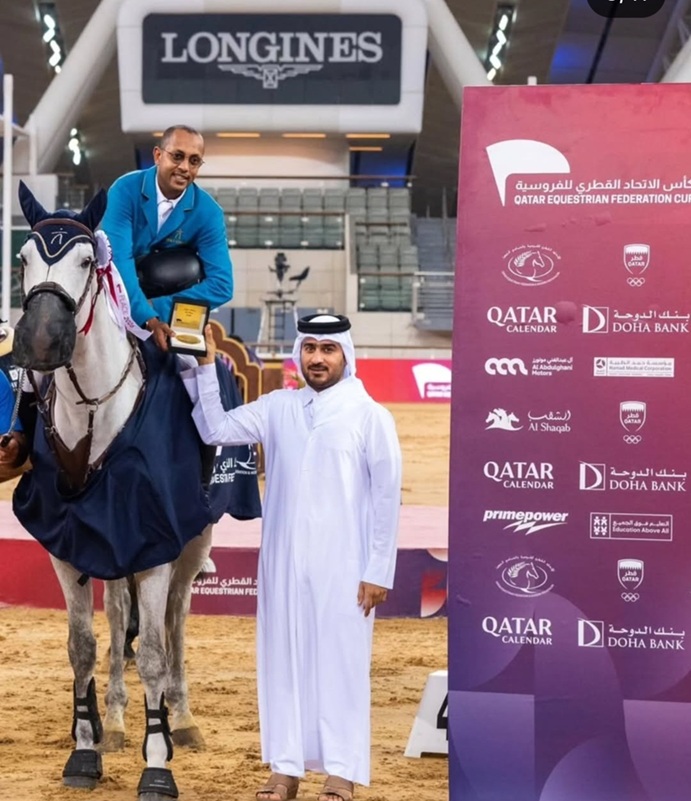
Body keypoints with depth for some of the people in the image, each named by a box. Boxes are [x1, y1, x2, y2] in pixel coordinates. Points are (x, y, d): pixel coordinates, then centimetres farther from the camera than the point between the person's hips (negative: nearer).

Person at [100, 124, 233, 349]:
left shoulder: (207, 212, -10)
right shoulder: (125, 190, -17)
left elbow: (221, 285, -17)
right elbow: (117, 259, -28)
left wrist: (158, 307, -29)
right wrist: (147, 318, -41)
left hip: (167, 307, 2)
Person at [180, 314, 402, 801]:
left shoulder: (370, 416, -4)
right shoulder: (278, 408, 7)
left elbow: (387, 497, -4)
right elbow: (215, 429, 7)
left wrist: (379, 572, -8)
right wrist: (205, 365, -2)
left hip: (342, 566, -4)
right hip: (282, 561, 4)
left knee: (341, 662, 0)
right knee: (282, 660, 7)